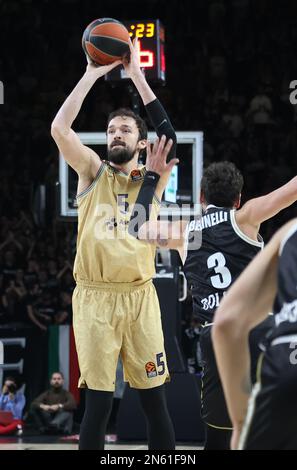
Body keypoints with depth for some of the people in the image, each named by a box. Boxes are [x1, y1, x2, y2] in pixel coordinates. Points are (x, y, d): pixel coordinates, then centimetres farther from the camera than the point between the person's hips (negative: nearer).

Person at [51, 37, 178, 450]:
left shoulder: (153, 180, 10)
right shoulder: (93, 171, 7)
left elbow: (170, 137, -7)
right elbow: (60, 128, -9)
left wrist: (136, 75, -10)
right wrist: (93, 74, -11)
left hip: (140, 296, 1)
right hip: (95, 297, -1)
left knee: (154, 399, 3)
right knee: (98, 401, -1)